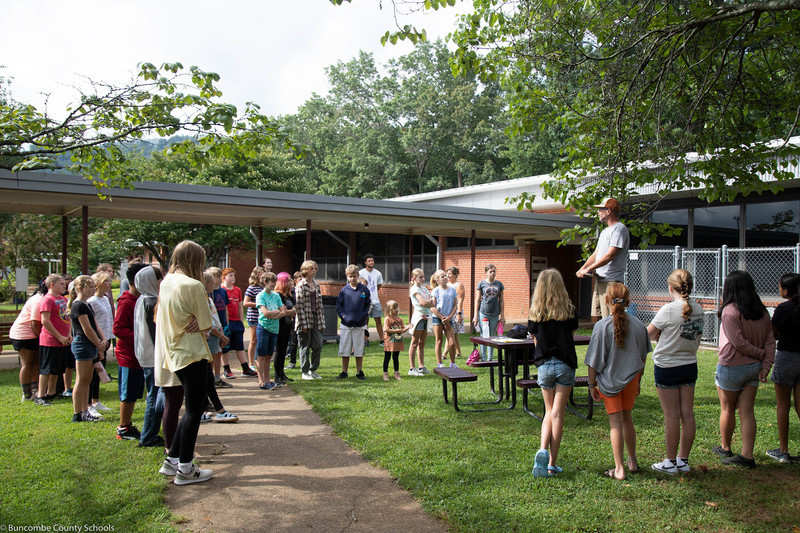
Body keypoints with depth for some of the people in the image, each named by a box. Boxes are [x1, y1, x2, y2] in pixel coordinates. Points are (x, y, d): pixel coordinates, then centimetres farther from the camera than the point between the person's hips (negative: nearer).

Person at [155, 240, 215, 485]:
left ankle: (172, 460, 23)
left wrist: (191, 323, -1)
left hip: (173, 353, 8)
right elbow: (206, 324, -14)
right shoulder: (193, 286, -17)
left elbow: (161, 319, 13)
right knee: (193, 410, 2)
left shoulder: (165, 283, 8)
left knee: (195, 406, 19)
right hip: (192, 354, -8)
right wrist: (197, 323, 4)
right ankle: (185, 469, 10)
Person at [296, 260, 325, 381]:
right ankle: (305, 372, 13)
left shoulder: (316, 285, 13)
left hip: (316, 319, 6)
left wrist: (322, 322, 9)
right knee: (305, 347, 2)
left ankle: (313, 370, 18)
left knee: (318, 346, 4)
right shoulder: (300, 286, -7)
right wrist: (303, 324, -16)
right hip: (305, 320, -6)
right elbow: (299, 306, -12)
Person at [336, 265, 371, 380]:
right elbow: (338, 305, 7)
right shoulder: (344, 290, 2)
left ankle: (359, 372, 16)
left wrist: (364, 315, -6)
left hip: (359, 324, -1)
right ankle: (344, 372, 17)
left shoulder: (364, 290, 1)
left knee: (359, 350, 6)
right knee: (344, 350, 6)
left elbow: (369, 305, 5)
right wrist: (343, 315, -6)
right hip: (346, 324, 1)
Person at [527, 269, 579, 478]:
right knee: (558, 413, 3)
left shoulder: (535, 312, -3)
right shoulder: (568, 310, -4)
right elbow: (572, 333, 6)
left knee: (549, 411, 16)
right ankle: (552, 463, 5)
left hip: (544, 365, 1)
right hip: (565, 365, -1)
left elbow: (534, 337, 5)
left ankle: (543, 450, -7)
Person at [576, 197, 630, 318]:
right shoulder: (605, 231, 23)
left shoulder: (619, 229, -9)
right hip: (599, 280, 9)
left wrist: (588, 269, -16)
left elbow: (609, 256, -17)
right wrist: (582, 269, 6)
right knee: (597, 317, 9)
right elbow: (595, 254, 22)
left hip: (611, 281, -9)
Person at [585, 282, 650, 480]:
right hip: (631, 378, 4)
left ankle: (619, 469, 8)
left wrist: (592, 384, -2)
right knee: (627, 418, 20)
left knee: (616, 422, 4)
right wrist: (638, 380, 21)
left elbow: (594, 360, -12)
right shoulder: (638, 325, -3)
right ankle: (633, 462, 32)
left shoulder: (602, 325, -15)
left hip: (609, 380, -3)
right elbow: (642, 357, 9)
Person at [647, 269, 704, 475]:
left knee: (672, 415, 1)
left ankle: (671, 462, 10)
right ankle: (684, 460, 19)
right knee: (687, 414, 9)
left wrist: (658, 334, 11)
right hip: (690, 365, 6)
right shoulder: (698, 309, 1)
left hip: (667, 367, -6)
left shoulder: (668, 310, -17)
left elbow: (648, 334, -9)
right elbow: (697, 338, 11)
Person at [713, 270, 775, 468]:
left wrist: (760, 353, -6)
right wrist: (766, 365, -1)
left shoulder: (730, 310, -17)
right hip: (754, 367, 6)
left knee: (727, 409, 12)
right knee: (746, 411, 8)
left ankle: (725, 447, 29)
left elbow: (738, 342, -20)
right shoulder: (762, 311, 5)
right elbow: (770, 340, 3)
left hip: (732, 367, -6)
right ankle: (747, 455, 7)